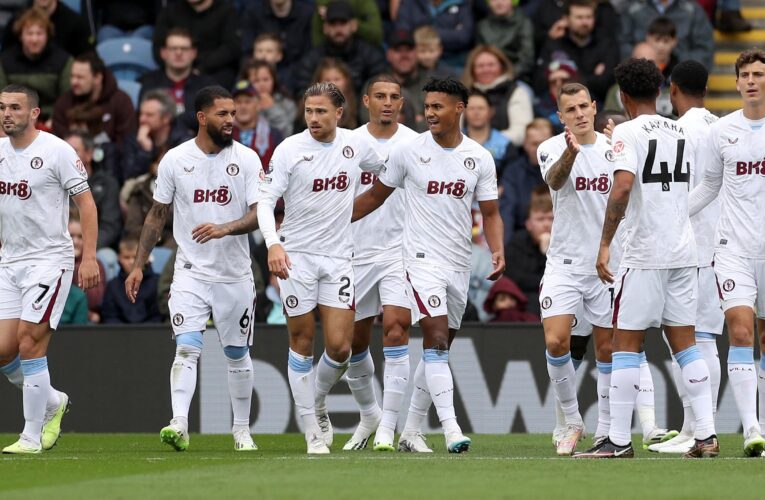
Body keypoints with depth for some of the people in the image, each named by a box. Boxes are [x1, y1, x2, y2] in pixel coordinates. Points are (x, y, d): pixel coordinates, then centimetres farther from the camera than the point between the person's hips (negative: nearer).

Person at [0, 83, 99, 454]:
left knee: (30, 346, -11)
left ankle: (32, 436, -2)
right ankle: (52, 402, 25)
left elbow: (86, 203, -9)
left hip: (49, 260, -6)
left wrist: (89, 257, -16)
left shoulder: (57, 151, -9)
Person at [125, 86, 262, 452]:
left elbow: (259, 214, -9)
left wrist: (225, 228, -28)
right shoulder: (175, 160, 0)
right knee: (186, 348, -16)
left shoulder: (246, 159, -2)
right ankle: (179, 425, -25)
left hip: (234, 274, 1)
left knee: (237, 354, 10)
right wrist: (138, 265, 6)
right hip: (190, 273, -1)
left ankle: (242, 430, 22)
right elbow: (157, 215, 9)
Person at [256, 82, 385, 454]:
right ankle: (311, 428, 8)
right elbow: (265, 200, -11)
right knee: (302, 341, 0)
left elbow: (390, 167, 25)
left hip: (338, 256, 2)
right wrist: (273, 244, -25)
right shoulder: (289, 150, -7)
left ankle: (318, 404, 23)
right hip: (296, 255, -2)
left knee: (340, 347, -5)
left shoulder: (355, 145, 3)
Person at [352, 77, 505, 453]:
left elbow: (490, 213, 8)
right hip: (422, 259, -4)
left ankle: (410, 430, 19)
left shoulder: (479, 158, 3)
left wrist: (497, 252, -9)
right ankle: (450, 429, -23)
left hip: (459, 263, 4)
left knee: (439, 348, 9)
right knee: (436, 338, -17)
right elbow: (376, 196, 9)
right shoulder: (409, 151, -2)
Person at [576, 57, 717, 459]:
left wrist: (605, 243, -19)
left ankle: (619, 440, -3)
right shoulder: (682, 134, 12)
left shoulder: (629, 132, -8)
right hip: (684, 251, 6)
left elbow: (622, 187, -21)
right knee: (684, 343, 9)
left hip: (644, 254, -6)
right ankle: (706, 435, 3)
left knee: (626, 344, -1)